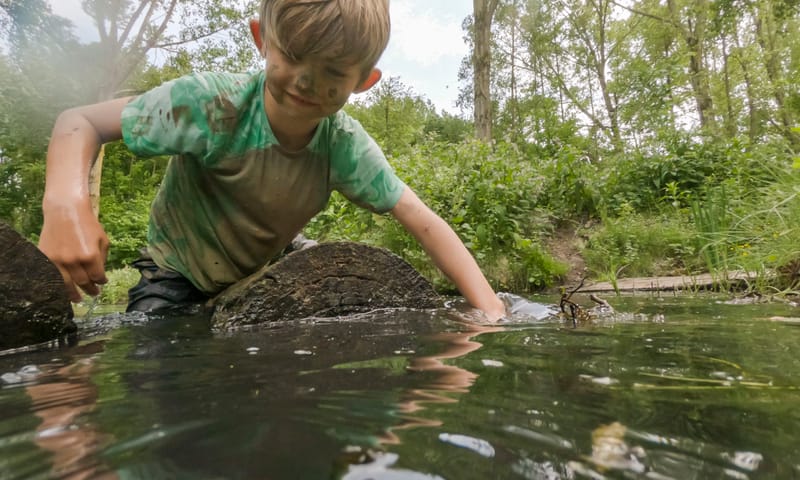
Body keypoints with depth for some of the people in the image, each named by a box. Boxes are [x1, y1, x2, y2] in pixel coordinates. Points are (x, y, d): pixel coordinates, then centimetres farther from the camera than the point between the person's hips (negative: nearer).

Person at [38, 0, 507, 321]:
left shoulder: (346, 146, -23)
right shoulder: (212, 104, -31)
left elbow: (425, 222, -22)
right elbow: (82, 121, -21)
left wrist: (491, 311, -32)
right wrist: (65, 203, -44)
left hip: (269, 271, 3)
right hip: (180, 275, -2)